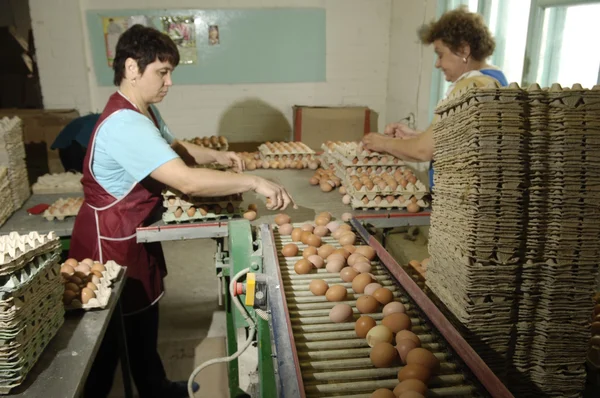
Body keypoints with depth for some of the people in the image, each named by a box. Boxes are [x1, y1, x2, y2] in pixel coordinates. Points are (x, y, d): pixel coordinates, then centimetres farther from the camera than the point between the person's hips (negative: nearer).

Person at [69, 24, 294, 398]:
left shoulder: (145, 111, 3)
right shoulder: (124, 125, -31)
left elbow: (173, 147, 20)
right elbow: (187, 181, -39)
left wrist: (217, 156, 4)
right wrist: (254, 182, -34)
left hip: (136, 236, 10)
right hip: (110, 244, -10)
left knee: (144, 319, 23)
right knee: (109, 336, 10)